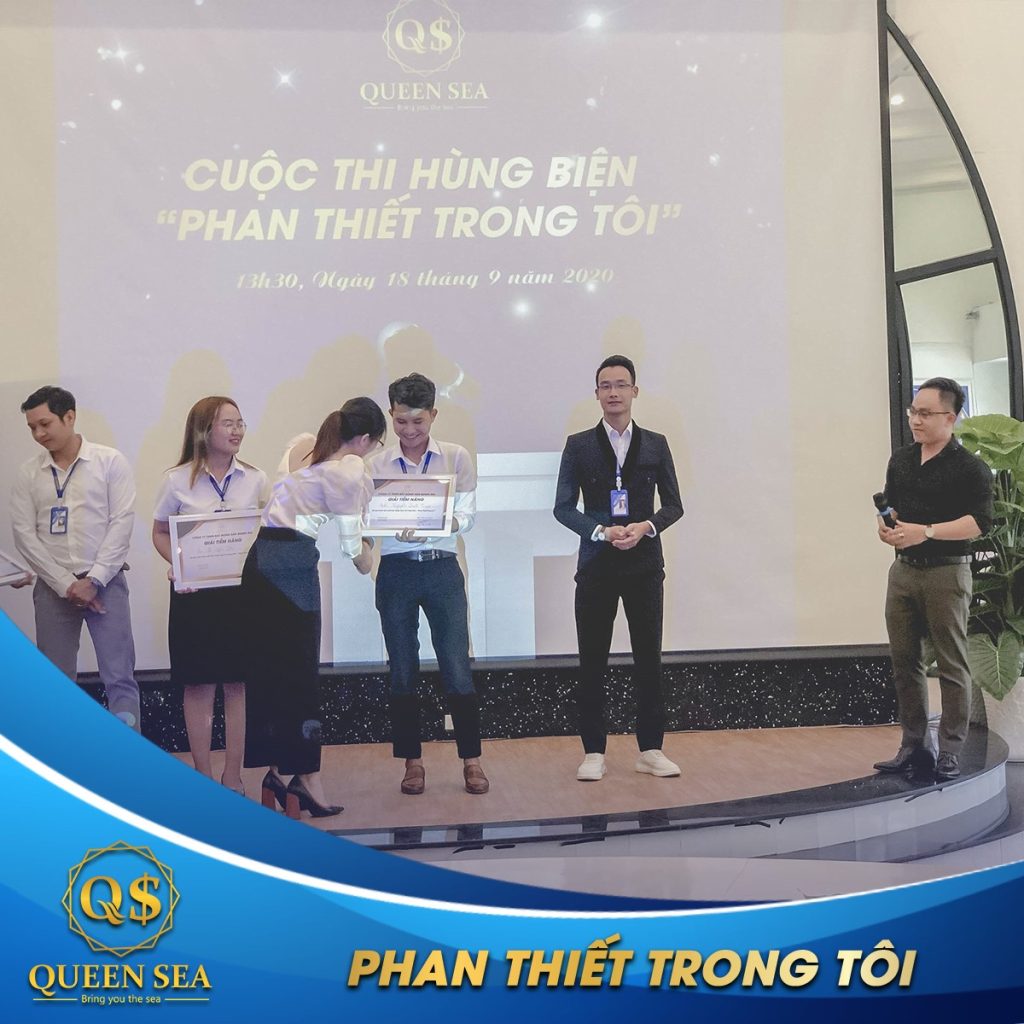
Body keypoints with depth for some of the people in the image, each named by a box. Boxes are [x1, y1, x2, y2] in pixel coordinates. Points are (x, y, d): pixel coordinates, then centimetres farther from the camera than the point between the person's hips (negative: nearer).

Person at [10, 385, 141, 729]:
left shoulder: (110, 461, -1)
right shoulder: (28, 473, 6)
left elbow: (122, 522, -5)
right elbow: (24, 534, 2)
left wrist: (93, 580, -11)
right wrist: (66, 584, -7)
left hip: (105, 582, -2)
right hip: (53, 587, 3)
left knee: (120, 679, -4)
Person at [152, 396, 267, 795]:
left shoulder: (255, 479, 4)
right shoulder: (178, 481, 0)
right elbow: (160, 533, 7)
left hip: (242, 588, 1)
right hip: (194, 592, -1)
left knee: (238, 684, 4)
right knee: (198, 685, 3)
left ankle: (233, 776, 14)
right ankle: (203, 775, 14)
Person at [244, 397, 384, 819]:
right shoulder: (350, 469, -6)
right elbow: (352, 543, -3)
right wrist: (367, 561, 16)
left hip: (260, 560, 8)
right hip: (294, 566, -8)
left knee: (266, 670, 10)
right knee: (301, 673, -1)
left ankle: (274, 772, 17)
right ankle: (307, 779, 5)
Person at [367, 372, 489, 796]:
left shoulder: (456, 457, 4)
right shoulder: (377, 464, 6)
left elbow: (466, 514, -3)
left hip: (442, 568, -1)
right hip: (396, 570, 1)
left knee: (457, 667, -2)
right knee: (403, 670, 6)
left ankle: (471, 760, 9)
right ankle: (412, 762, 17)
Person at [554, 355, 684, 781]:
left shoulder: (655, 445, 9)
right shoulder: (579, 445, 4)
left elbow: (674, 504, 9)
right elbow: (563, 507, 1)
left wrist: (645, 527, -11)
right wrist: (601, 531, -14)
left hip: (644, 564, 1)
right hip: (596, 565, -1)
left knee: (648, 657, 3)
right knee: (592, 661, 1)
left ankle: (650, 750, 13)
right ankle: (593, 753, 9)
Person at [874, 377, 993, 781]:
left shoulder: (970, 467, -8)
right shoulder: (900, 460, 12)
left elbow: (980, 520, -16)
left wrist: (926, 531, -23)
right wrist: (887, 527, 0)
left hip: (946, 572, -6)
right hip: (903, 569, 6)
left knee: (951, 665, -1)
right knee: (904, 661, 7)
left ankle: (950, 751, 6)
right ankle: (914, 746, 16)